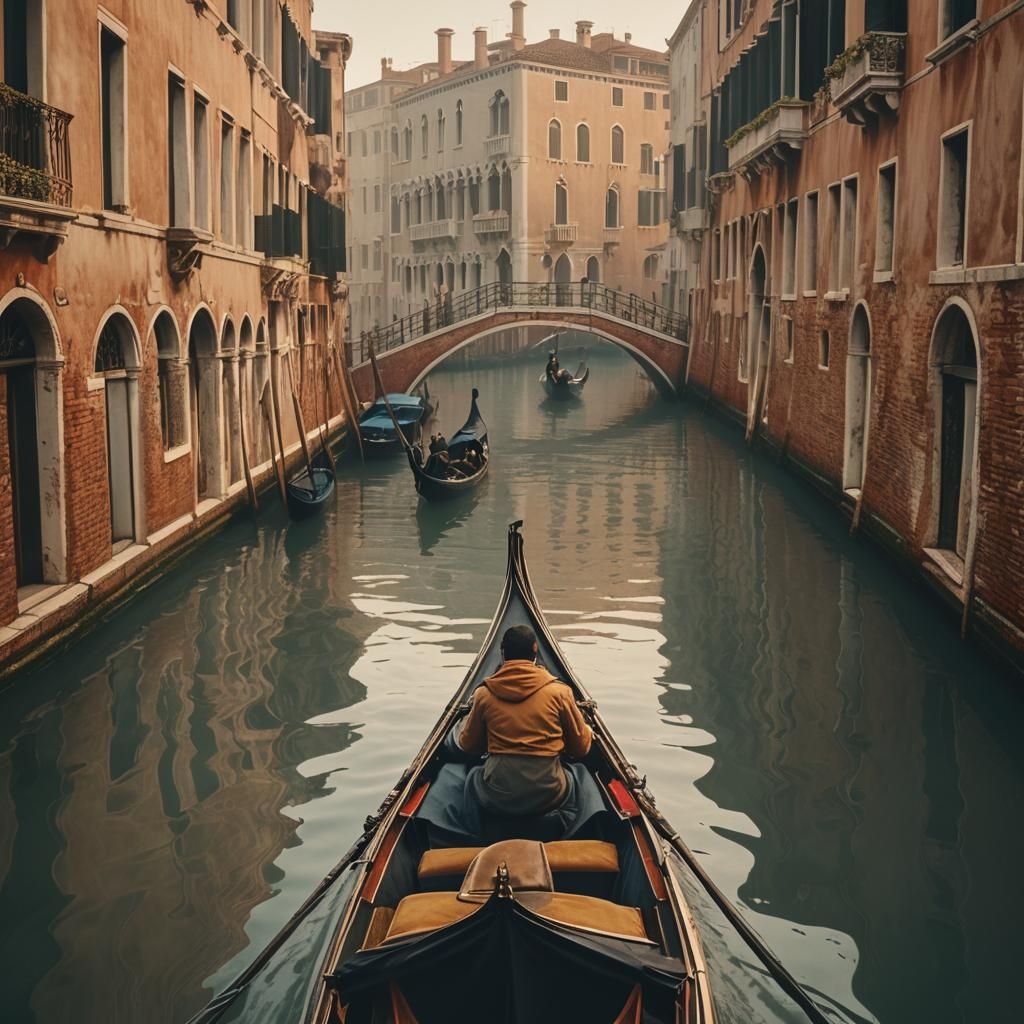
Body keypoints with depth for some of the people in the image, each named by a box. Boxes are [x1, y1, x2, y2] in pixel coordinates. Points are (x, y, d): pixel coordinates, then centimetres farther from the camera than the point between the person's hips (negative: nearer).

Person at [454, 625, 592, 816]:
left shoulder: (484, 694, -1)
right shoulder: (559, 692, -4)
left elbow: (467, 745, 12)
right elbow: (581, 748, 6)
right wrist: (587, 730, 27)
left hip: (496, 800, 1)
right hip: (548, 797, 0)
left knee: (474, 774, 31)